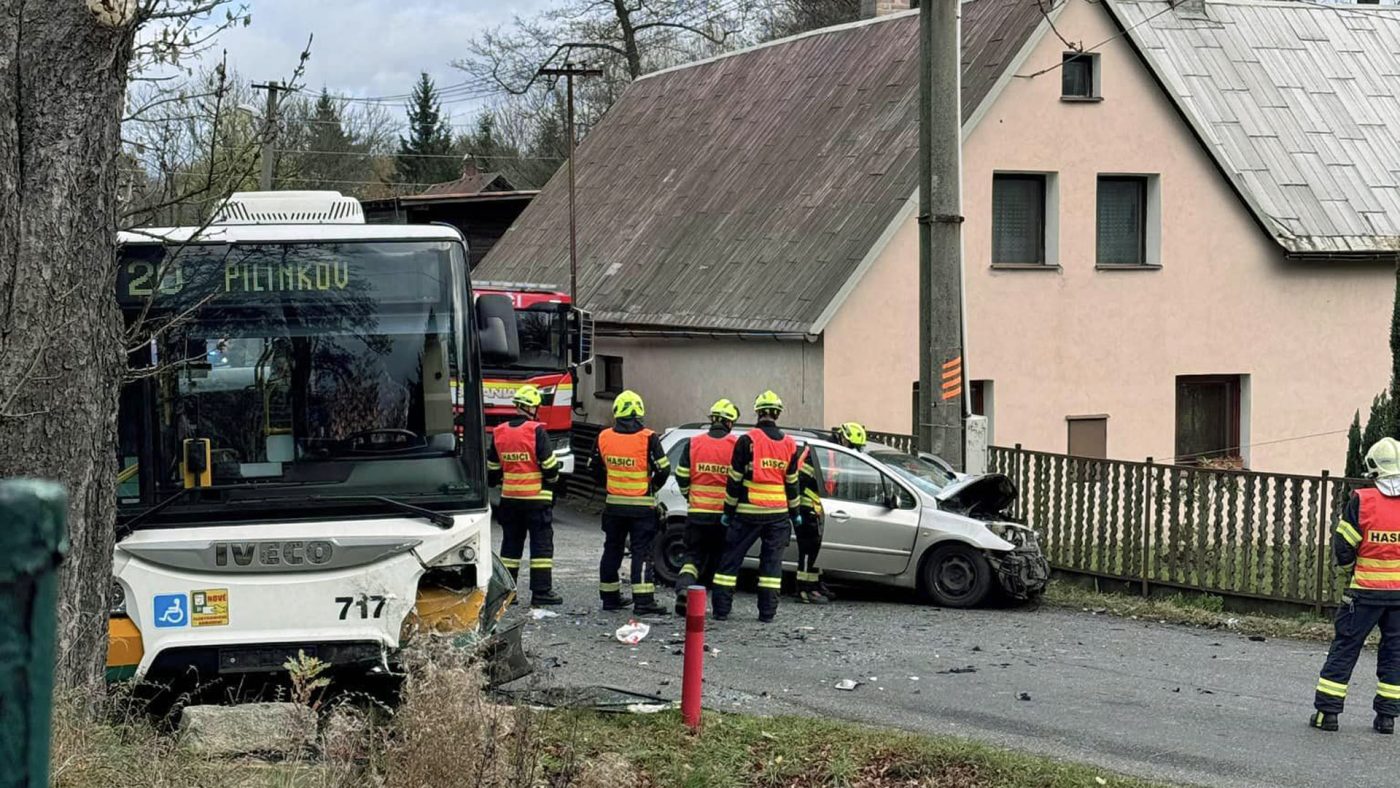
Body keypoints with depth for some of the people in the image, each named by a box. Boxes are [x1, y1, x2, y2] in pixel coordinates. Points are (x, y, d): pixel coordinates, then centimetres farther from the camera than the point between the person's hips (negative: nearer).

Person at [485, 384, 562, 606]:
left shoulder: (499, 433, 5)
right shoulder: (537, 432, -13)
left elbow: (492, 469, 13)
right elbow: (550, 465, -11)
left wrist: (500, 483, 27)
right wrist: (552, 483, 7)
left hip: (509, 498, 5)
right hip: (536, 498, -5)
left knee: (511, 543, 13)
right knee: (541, 544, 0)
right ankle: (541, 592, -3)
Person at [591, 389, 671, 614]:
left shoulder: (604, 437, 1)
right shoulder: (648, 438, -12)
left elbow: (595, 468, 11)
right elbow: (663, 469, -10)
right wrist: (653, 487, 8)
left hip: (614, 504, 4)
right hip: (642, 506, -4)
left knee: (612, 550, 15)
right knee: (642, 552, -2)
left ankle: (610, 596, 22)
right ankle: (643, 600, -8)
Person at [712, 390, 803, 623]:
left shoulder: (747, 440, -8)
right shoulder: (789, 444, 5)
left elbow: (735, 480, -6)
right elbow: (791, 483, 10)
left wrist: (728, 511, 1)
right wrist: (794, 513, 20)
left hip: (748, 512, -3)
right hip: (778, 513, 3)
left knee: (731, 559, 5)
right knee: (772, 561, 7)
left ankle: (721, 609, 3)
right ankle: (767, 611, 3)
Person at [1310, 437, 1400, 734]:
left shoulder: (1362, 501, -11)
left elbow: (1343, 549, -8)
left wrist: (1350, 562, 12)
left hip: (1366, 591, -2)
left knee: (1344, 647, 7)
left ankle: (1327, 711, 8)